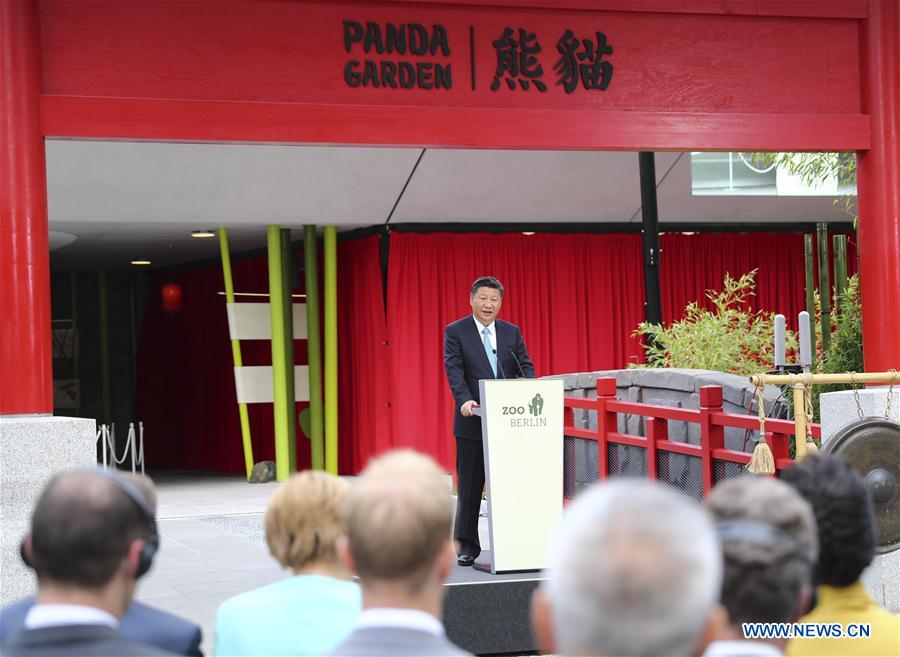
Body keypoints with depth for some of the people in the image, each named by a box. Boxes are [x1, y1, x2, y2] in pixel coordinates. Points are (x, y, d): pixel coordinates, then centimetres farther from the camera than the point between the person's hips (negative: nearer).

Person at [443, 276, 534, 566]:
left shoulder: (512, 332, 10)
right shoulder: (455, 332, 0)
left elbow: (526, 367, 5)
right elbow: (454, 370, -10)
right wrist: (464, 400, -26)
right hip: (473, 420, -3)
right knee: (470, 486, 3)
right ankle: (467, 546, 10)